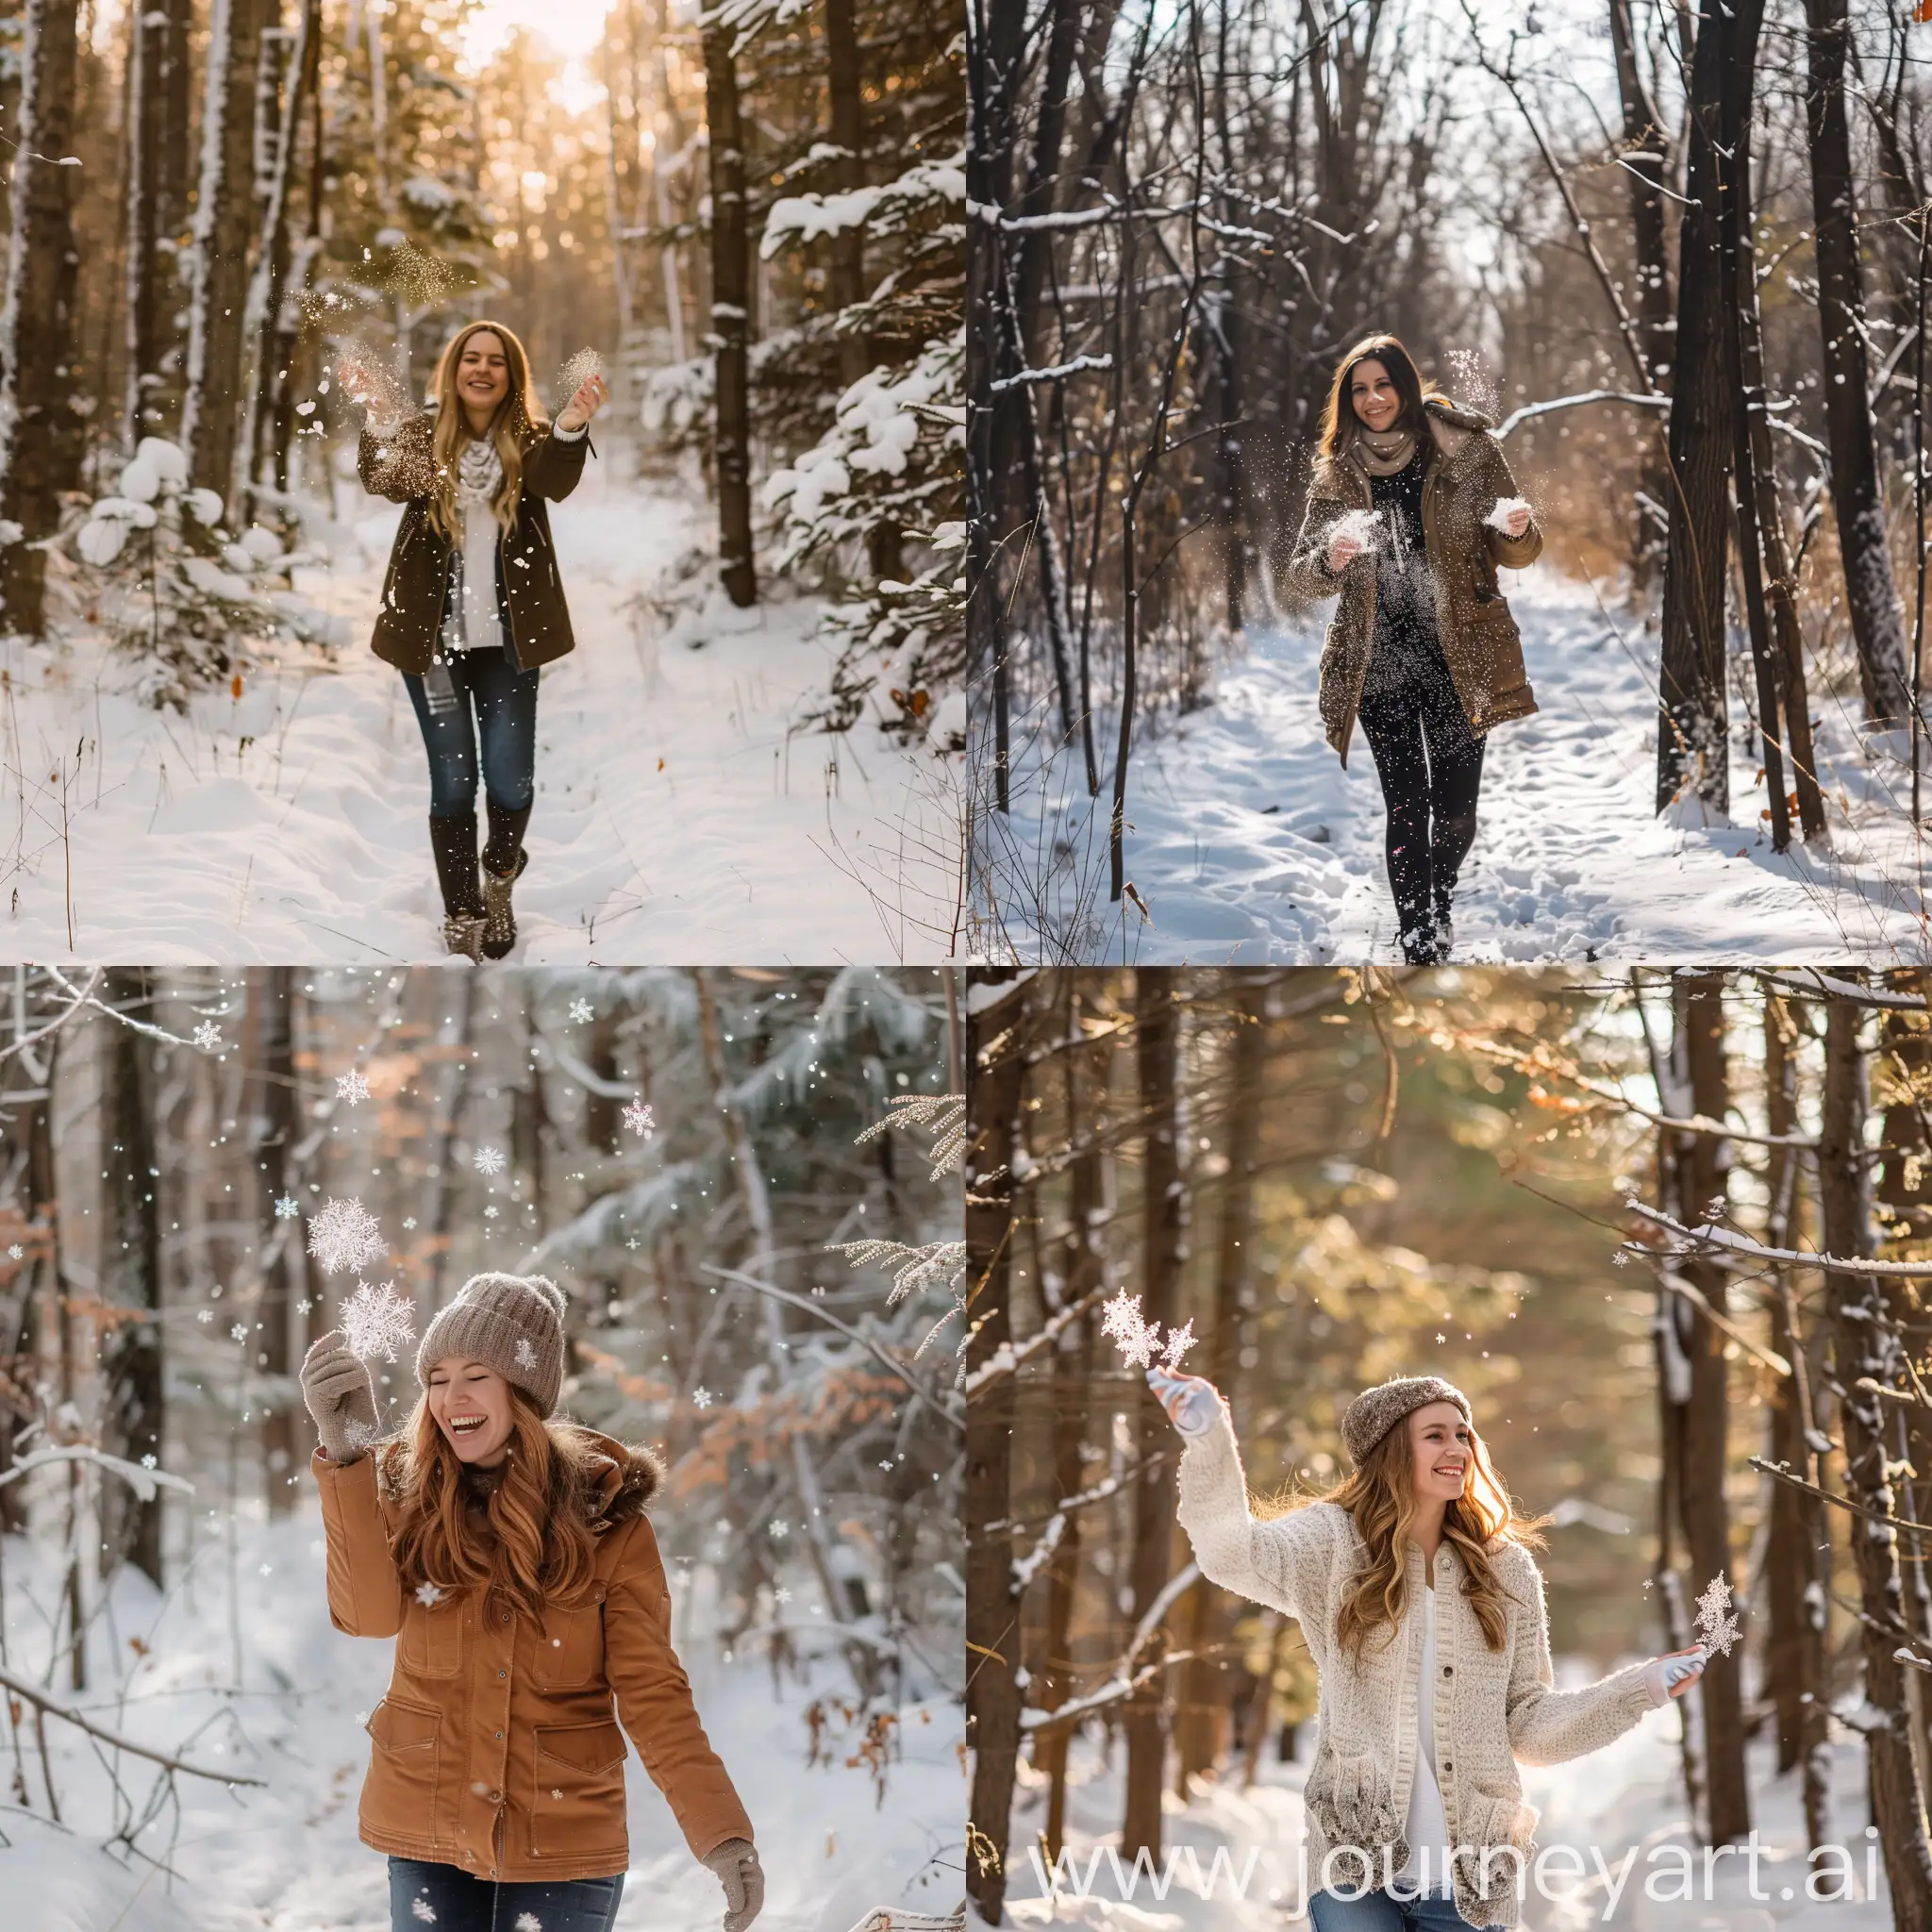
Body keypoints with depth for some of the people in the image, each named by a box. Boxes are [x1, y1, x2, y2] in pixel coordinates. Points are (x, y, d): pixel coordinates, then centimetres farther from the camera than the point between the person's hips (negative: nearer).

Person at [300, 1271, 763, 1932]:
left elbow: (652, 1692, -9)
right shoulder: (408, 1494, -2)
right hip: (428, 1831, 2)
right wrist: (346, 1453, -31)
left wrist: (721, 1831, -21)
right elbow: (368, 1614, -20)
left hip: (565, 1843, -2)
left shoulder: (607, 1522, -6)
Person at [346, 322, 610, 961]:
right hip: (434, 635, 0)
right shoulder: (422, 433, 1)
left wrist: (570, 428, -42)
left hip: (507, 638, 0)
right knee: (453, 784, 2)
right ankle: (462, 918, 14)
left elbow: (555, 485, -21)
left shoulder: (530, 439, 2)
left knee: (511, 783, -1)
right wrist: (381, 419, -39)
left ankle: (500, 877, 30)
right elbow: (387, 483, -20)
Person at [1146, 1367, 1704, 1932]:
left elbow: (1528, 1726, 10)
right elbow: (1234, 1554, -19)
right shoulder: (1335, 1544, 1)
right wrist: (1210, 1440, -36)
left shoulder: (1505, 1569, 9)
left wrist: (1641, 1687, -2)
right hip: (1354, 1867, -3)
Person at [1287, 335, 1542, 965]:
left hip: (1457, 653, -1)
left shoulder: (1465, 448, 1)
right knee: (1406, 807, -5)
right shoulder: (1338, 472, 6)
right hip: (1380, 658, 1)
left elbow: (1516, 555, 5)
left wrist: (1518, 531, -19)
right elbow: (1302, 573, 9)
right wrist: (1331, 559, -14)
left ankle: (1440, 903, 32)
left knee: (1457, 809, 2)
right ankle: (1419, 948, 1)